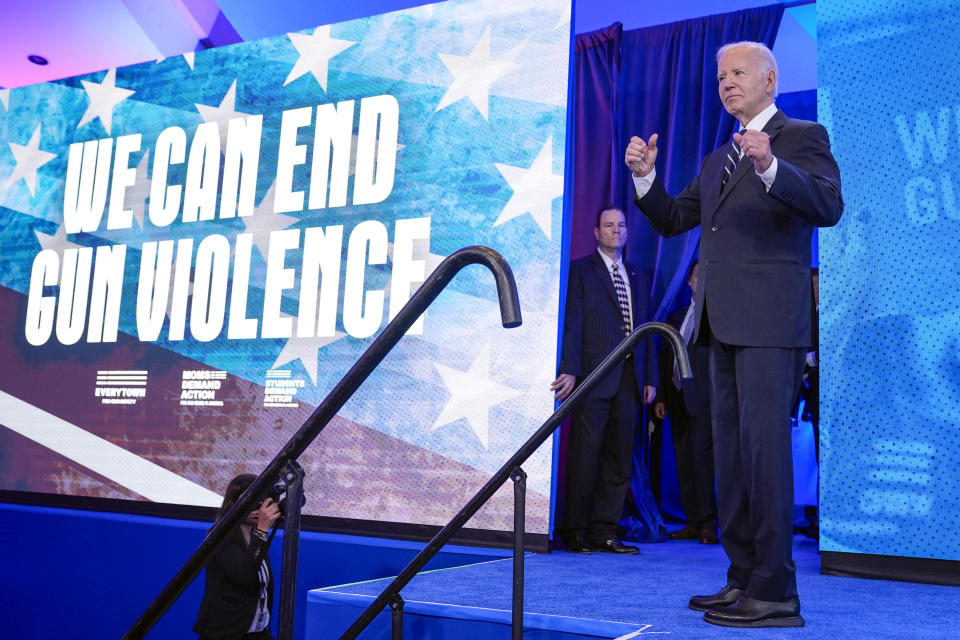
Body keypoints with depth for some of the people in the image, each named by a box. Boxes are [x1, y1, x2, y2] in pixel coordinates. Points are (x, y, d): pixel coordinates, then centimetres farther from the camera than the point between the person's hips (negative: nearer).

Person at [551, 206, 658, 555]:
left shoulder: (638, 277, 21)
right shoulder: (580, 270, 4)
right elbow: (572, 323, -5)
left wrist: (650, 378, 11)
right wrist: (569, 369, -15)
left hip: (629, 378, 5)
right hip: (594, 376, -5)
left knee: (620, 457, 5)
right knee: (585, 454, -4)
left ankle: (604, 531, 11)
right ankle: (574, 530, 5)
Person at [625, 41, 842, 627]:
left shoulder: (802, 136, 2)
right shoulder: (718, 158, 24)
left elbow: (829, 206, -13)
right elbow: (672, 221, 21)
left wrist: (769, 167, -26)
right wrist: (645, 176, 6)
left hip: (771, 319, -8)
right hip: (725, 322, 8)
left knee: (765, 446, -10)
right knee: (731, 453, 9)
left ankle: (775, 593, -3)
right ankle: (743, 581, 17)